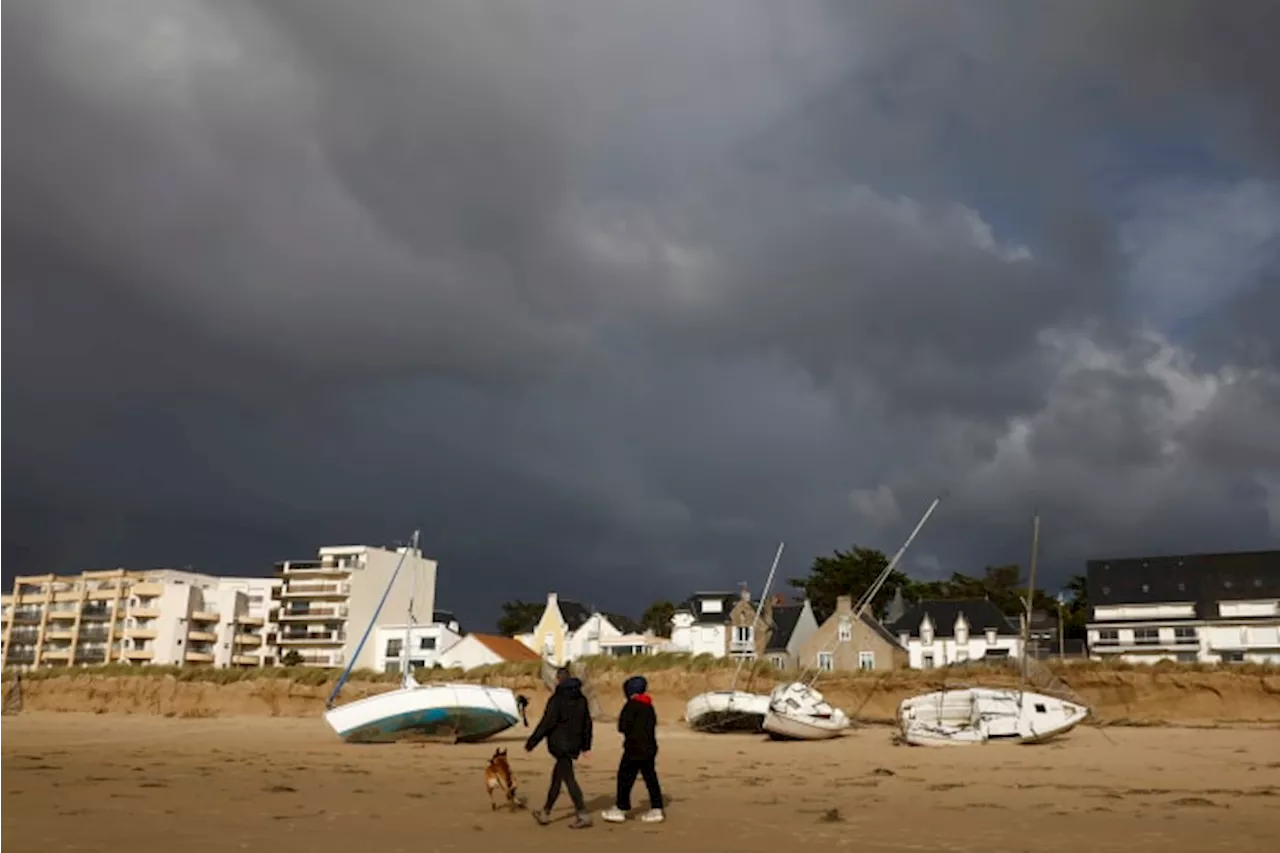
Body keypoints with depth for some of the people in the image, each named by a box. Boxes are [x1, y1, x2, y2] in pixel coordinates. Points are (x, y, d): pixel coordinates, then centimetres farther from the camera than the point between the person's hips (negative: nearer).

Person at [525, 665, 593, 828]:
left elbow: (546, 723, -17)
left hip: (560, 745, -8)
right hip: (574, 745, 8)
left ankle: (584, 815, -11)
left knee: (569, 779, -6)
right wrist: (586, 746, 19)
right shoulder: (581, 699, 9)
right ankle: (546, 813, 27)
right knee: (556, 777, 18)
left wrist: (531, 742, -10)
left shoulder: (557, 699, -14)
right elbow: (587, 723, 13)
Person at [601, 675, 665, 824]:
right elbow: (652, 724, 15)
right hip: (650, 748, 8)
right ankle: (656, 809, 10)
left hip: (634, 749, -8)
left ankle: (620, 809, 5)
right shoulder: (649, 706, 12)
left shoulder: (632, 705, -12)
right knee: (650, 778, 10)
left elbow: (623, 726, -14)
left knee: (625, 778, 1)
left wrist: (621, 721, 6)